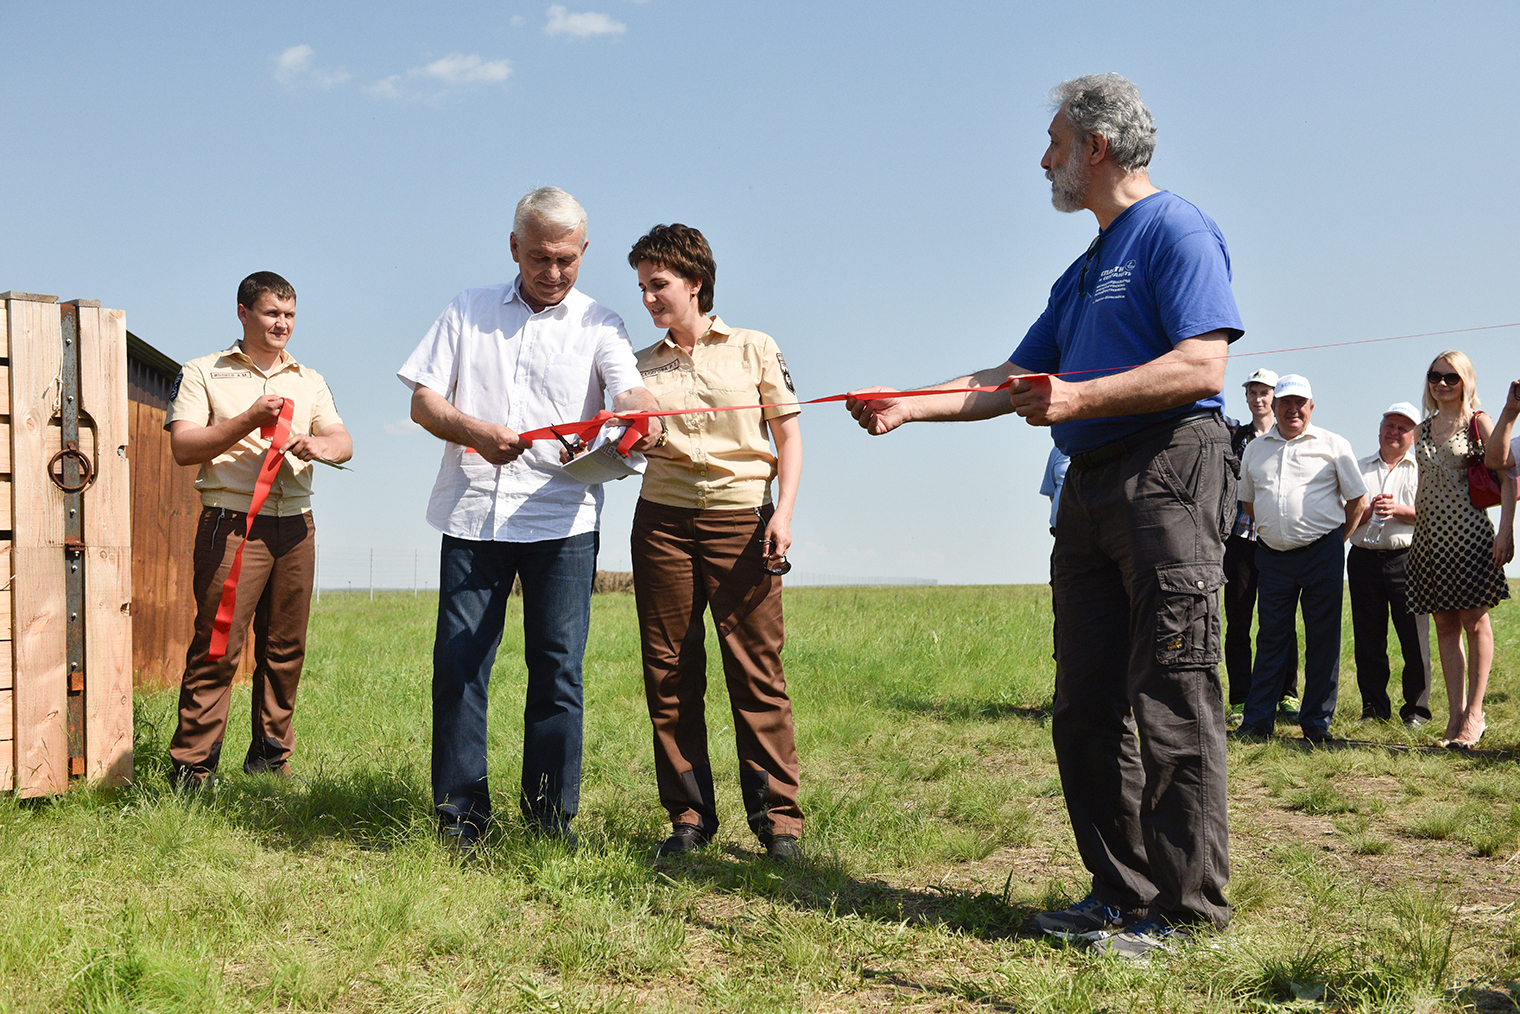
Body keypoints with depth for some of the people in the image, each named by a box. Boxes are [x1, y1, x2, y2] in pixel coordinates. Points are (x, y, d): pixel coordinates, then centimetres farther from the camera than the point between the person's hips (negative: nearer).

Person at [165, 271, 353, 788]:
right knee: (217, 646, -9)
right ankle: (191, 768, -5)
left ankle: (270, 759, 15)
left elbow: (343, 443, 9)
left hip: (295, 526, 5)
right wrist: (248, 421, -15)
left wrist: (318, 445, -15)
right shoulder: (203, 374, 7)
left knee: (285, 648, 5)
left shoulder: (310, 381, 20)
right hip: (231, 525, -4)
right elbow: (183, 447, -4)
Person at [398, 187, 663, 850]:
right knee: (458, 664, 0)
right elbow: (423, 401, 8)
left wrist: (642, 419, -35)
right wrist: (475, 430, -12)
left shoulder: (599, 324, 7)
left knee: (557, 669, -1)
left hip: (563, 518, -1)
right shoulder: (468, 310, 13)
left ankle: (551, 819, 10)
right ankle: (459, 820, 9)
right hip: (473, 513, 1)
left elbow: (629, 391, -11)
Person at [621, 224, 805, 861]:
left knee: (756, 670, -6)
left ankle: (778, 818, 0)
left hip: (741, 517, -3)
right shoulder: (642, 366, 15)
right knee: (670, 673, 1)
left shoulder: (753, 349, 8)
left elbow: (788, 434, 7)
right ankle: (688, 817, 9)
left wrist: (783, 511, -5)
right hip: (663, 520, 3)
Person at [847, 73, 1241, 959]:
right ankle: (1121, 892, 14)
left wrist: (1080, 398, -23)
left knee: (1173, 700, -9)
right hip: (1091, 487, 10)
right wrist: (910, 405, 18)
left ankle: (1185, 909, -3)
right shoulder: (1085, 271, 25)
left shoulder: (1176, 230, -3)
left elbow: (1202, 364, -17)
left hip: (1169, 472, -9)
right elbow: (1016, 380, 26)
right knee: (1087, 707, 7)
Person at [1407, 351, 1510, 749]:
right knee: (1445, 625, 4)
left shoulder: (1478, 422, -1)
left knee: (1474, 620, -2)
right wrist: (1413, 523, 15)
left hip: (1468, 530, -5)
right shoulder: (1424, 429, 15)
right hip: (1429, 534, 5)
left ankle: (1474, 713, 3)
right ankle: (1455, 715, 6)